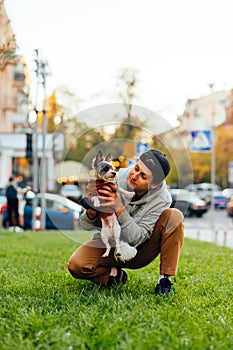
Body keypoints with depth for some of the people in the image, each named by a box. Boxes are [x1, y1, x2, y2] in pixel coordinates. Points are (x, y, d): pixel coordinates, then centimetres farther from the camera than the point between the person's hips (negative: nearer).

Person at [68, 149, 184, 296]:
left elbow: (137, 238, -26)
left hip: (139, 253, -1)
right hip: (108, 246, 1)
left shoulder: (161, 199, -20)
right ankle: (114, 273, 1)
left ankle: (165, 279, -16)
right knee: (76, 265, -28)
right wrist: (91, 213, -38)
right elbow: (87, 226, -14)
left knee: (174, 216, -24)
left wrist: (119, 209, -39)